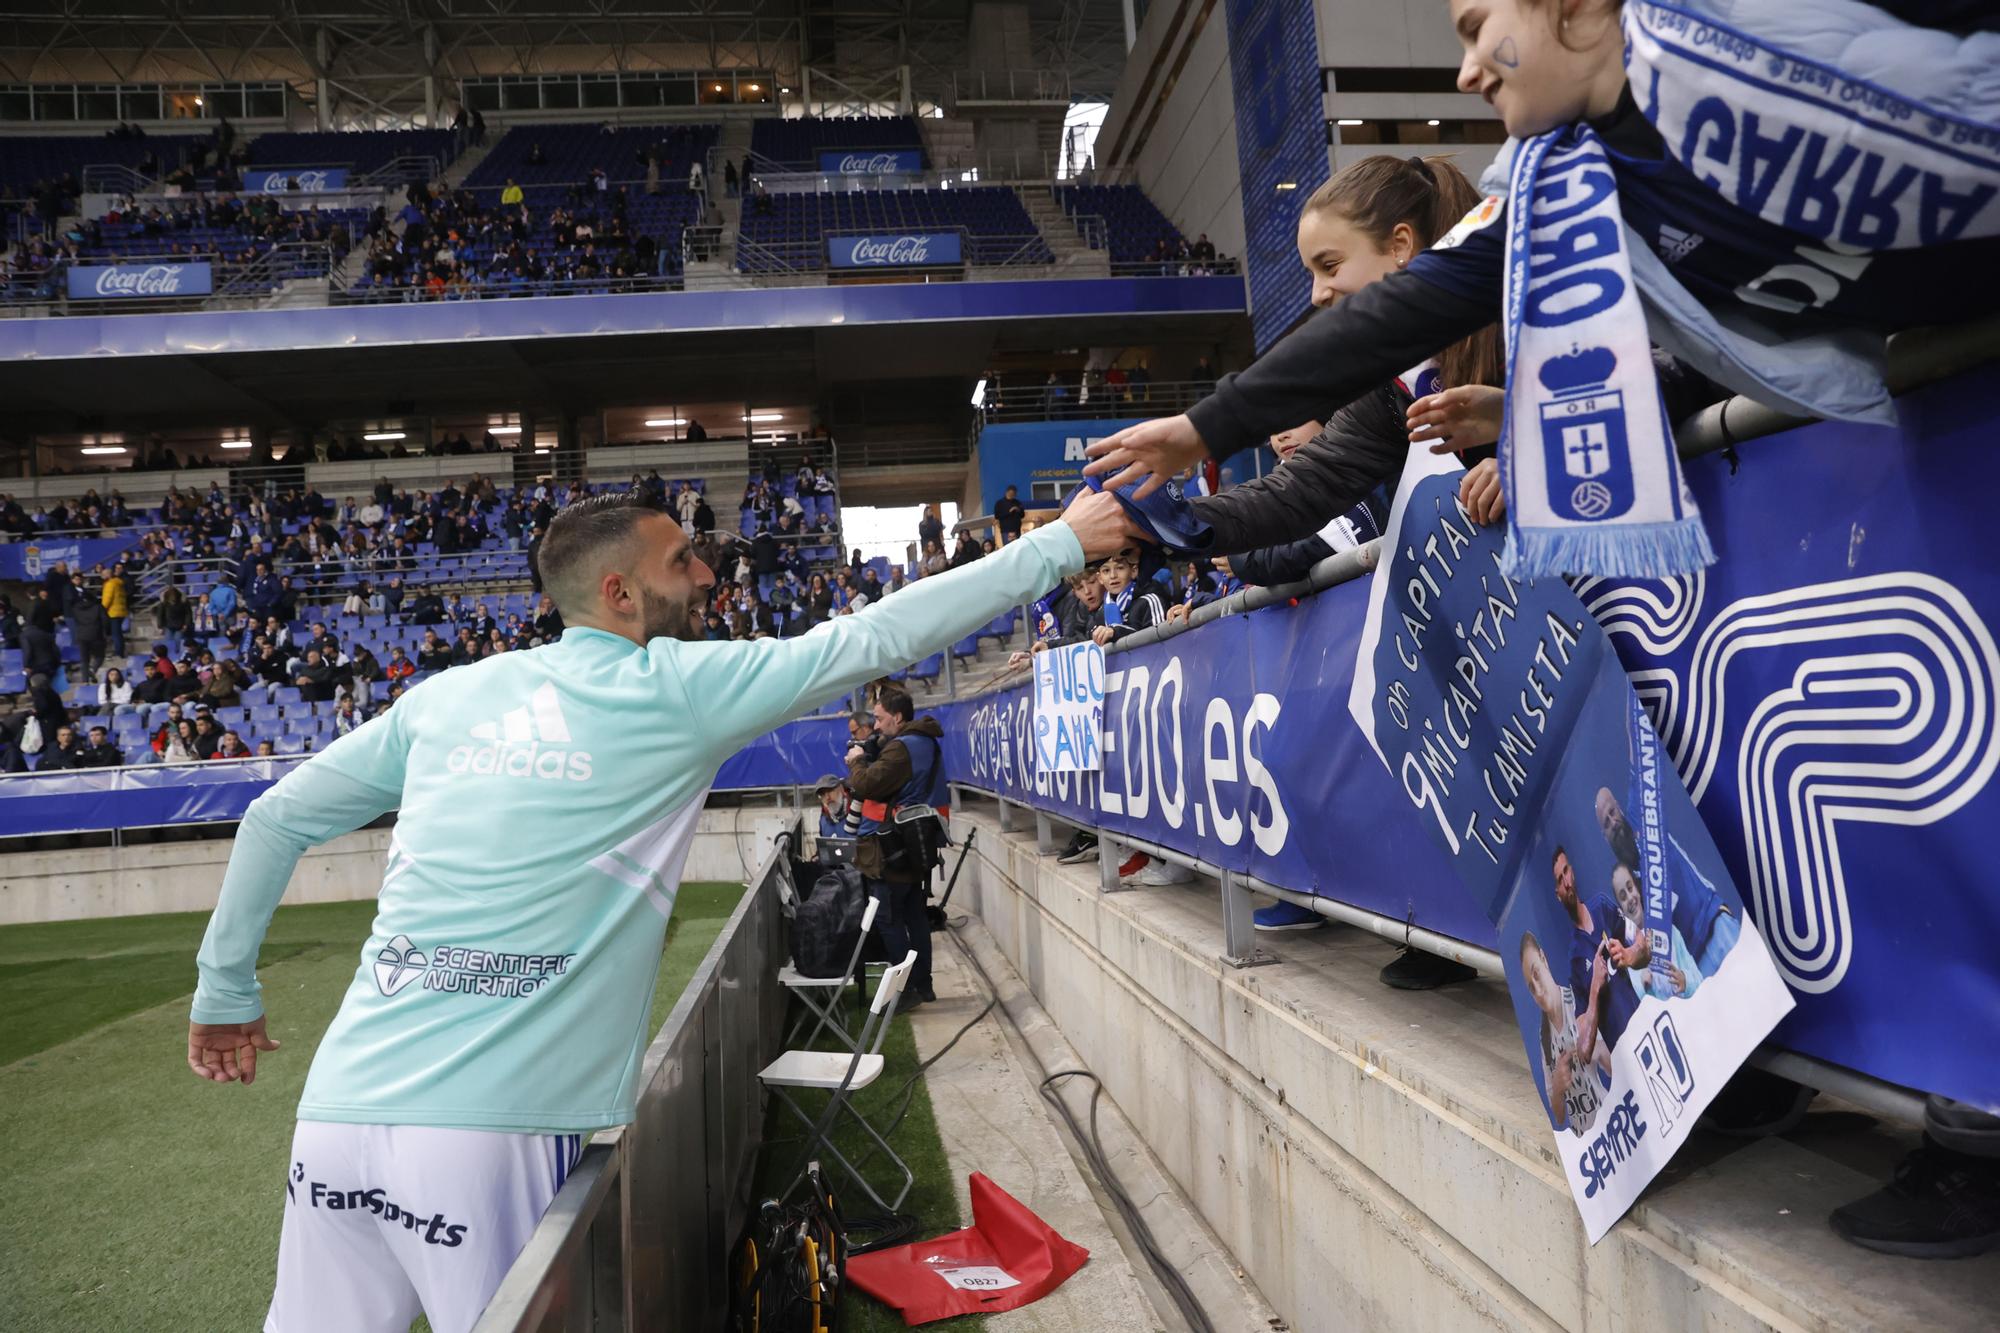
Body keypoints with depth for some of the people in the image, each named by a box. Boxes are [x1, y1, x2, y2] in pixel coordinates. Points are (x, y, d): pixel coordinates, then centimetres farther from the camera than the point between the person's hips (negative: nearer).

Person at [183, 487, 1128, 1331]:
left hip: (339, 1110, 6)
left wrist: (225, 992, 29)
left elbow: (275, 818, 16)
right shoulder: (676, 688, -3)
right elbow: (878, 639, 0)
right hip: (484, 1130, -5)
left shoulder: (453, 693, 10)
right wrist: (1064, 541, 8)